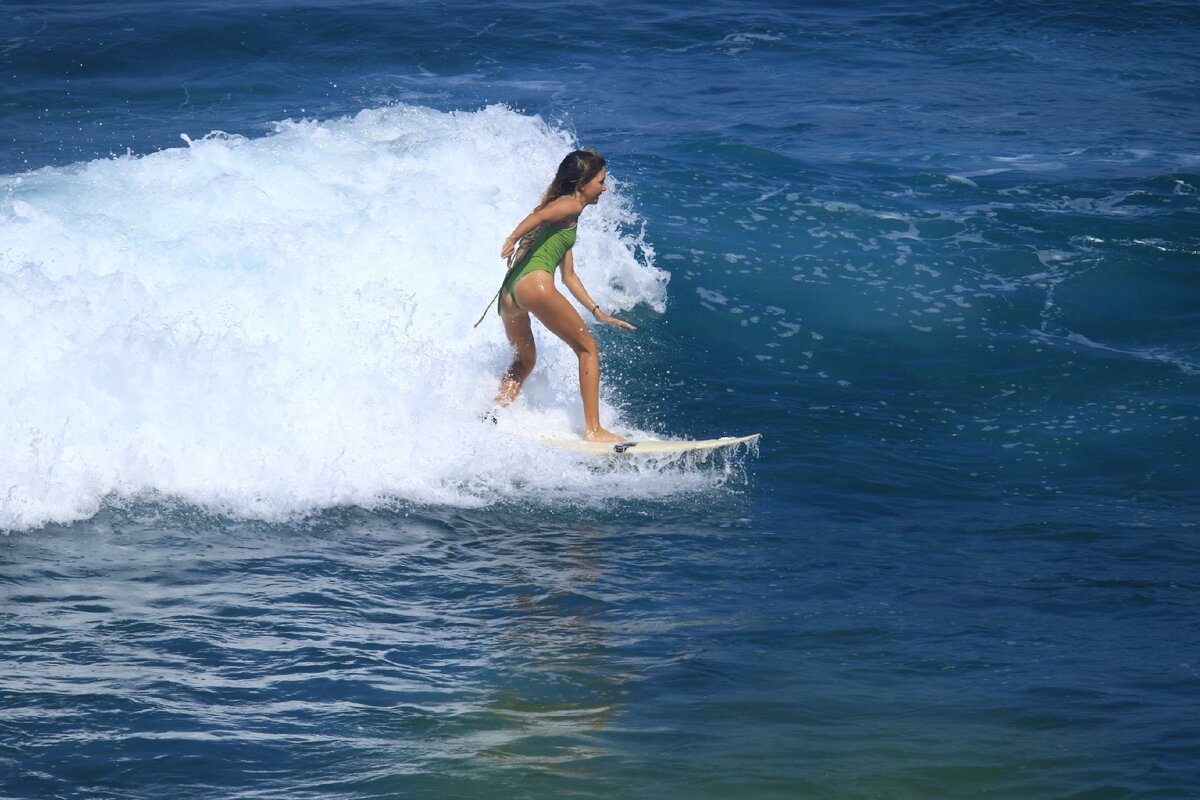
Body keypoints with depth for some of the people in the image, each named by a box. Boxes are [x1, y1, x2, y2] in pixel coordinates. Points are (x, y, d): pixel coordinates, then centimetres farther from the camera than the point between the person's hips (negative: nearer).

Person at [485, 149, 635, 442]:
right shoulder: (571, 205, 5)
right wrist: (512, 239, -31)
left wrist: (598, 312, 34)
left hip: (509, 292, 9)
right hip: (534, 283, -9)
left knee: (524, 362, 29)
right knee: (587, 349, 2)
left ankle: (491, 418, 13)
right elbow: (538, 217, -18)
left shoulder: (563, 212, 32)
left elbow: (569, 276, 35)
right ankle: (593, 430, -3)